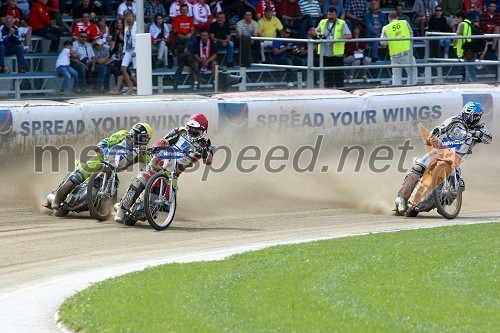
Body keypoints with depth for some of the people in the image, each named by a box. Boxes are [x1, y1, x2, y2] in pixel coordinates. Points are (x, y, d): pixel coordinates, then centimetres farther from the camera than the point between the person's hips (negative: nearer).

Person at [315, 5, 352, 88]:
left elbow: (349, 35, -12)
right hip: (325, 53, 4)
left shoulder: (342, 23, -3)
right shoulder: (322, 23, 11)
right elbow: (316, 31, 27)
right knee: (327, 73, 10)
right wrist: (319, 34, 1)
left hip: (337, 53, -4)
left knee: (338, 73, -1)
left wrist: (336, 40, -22)